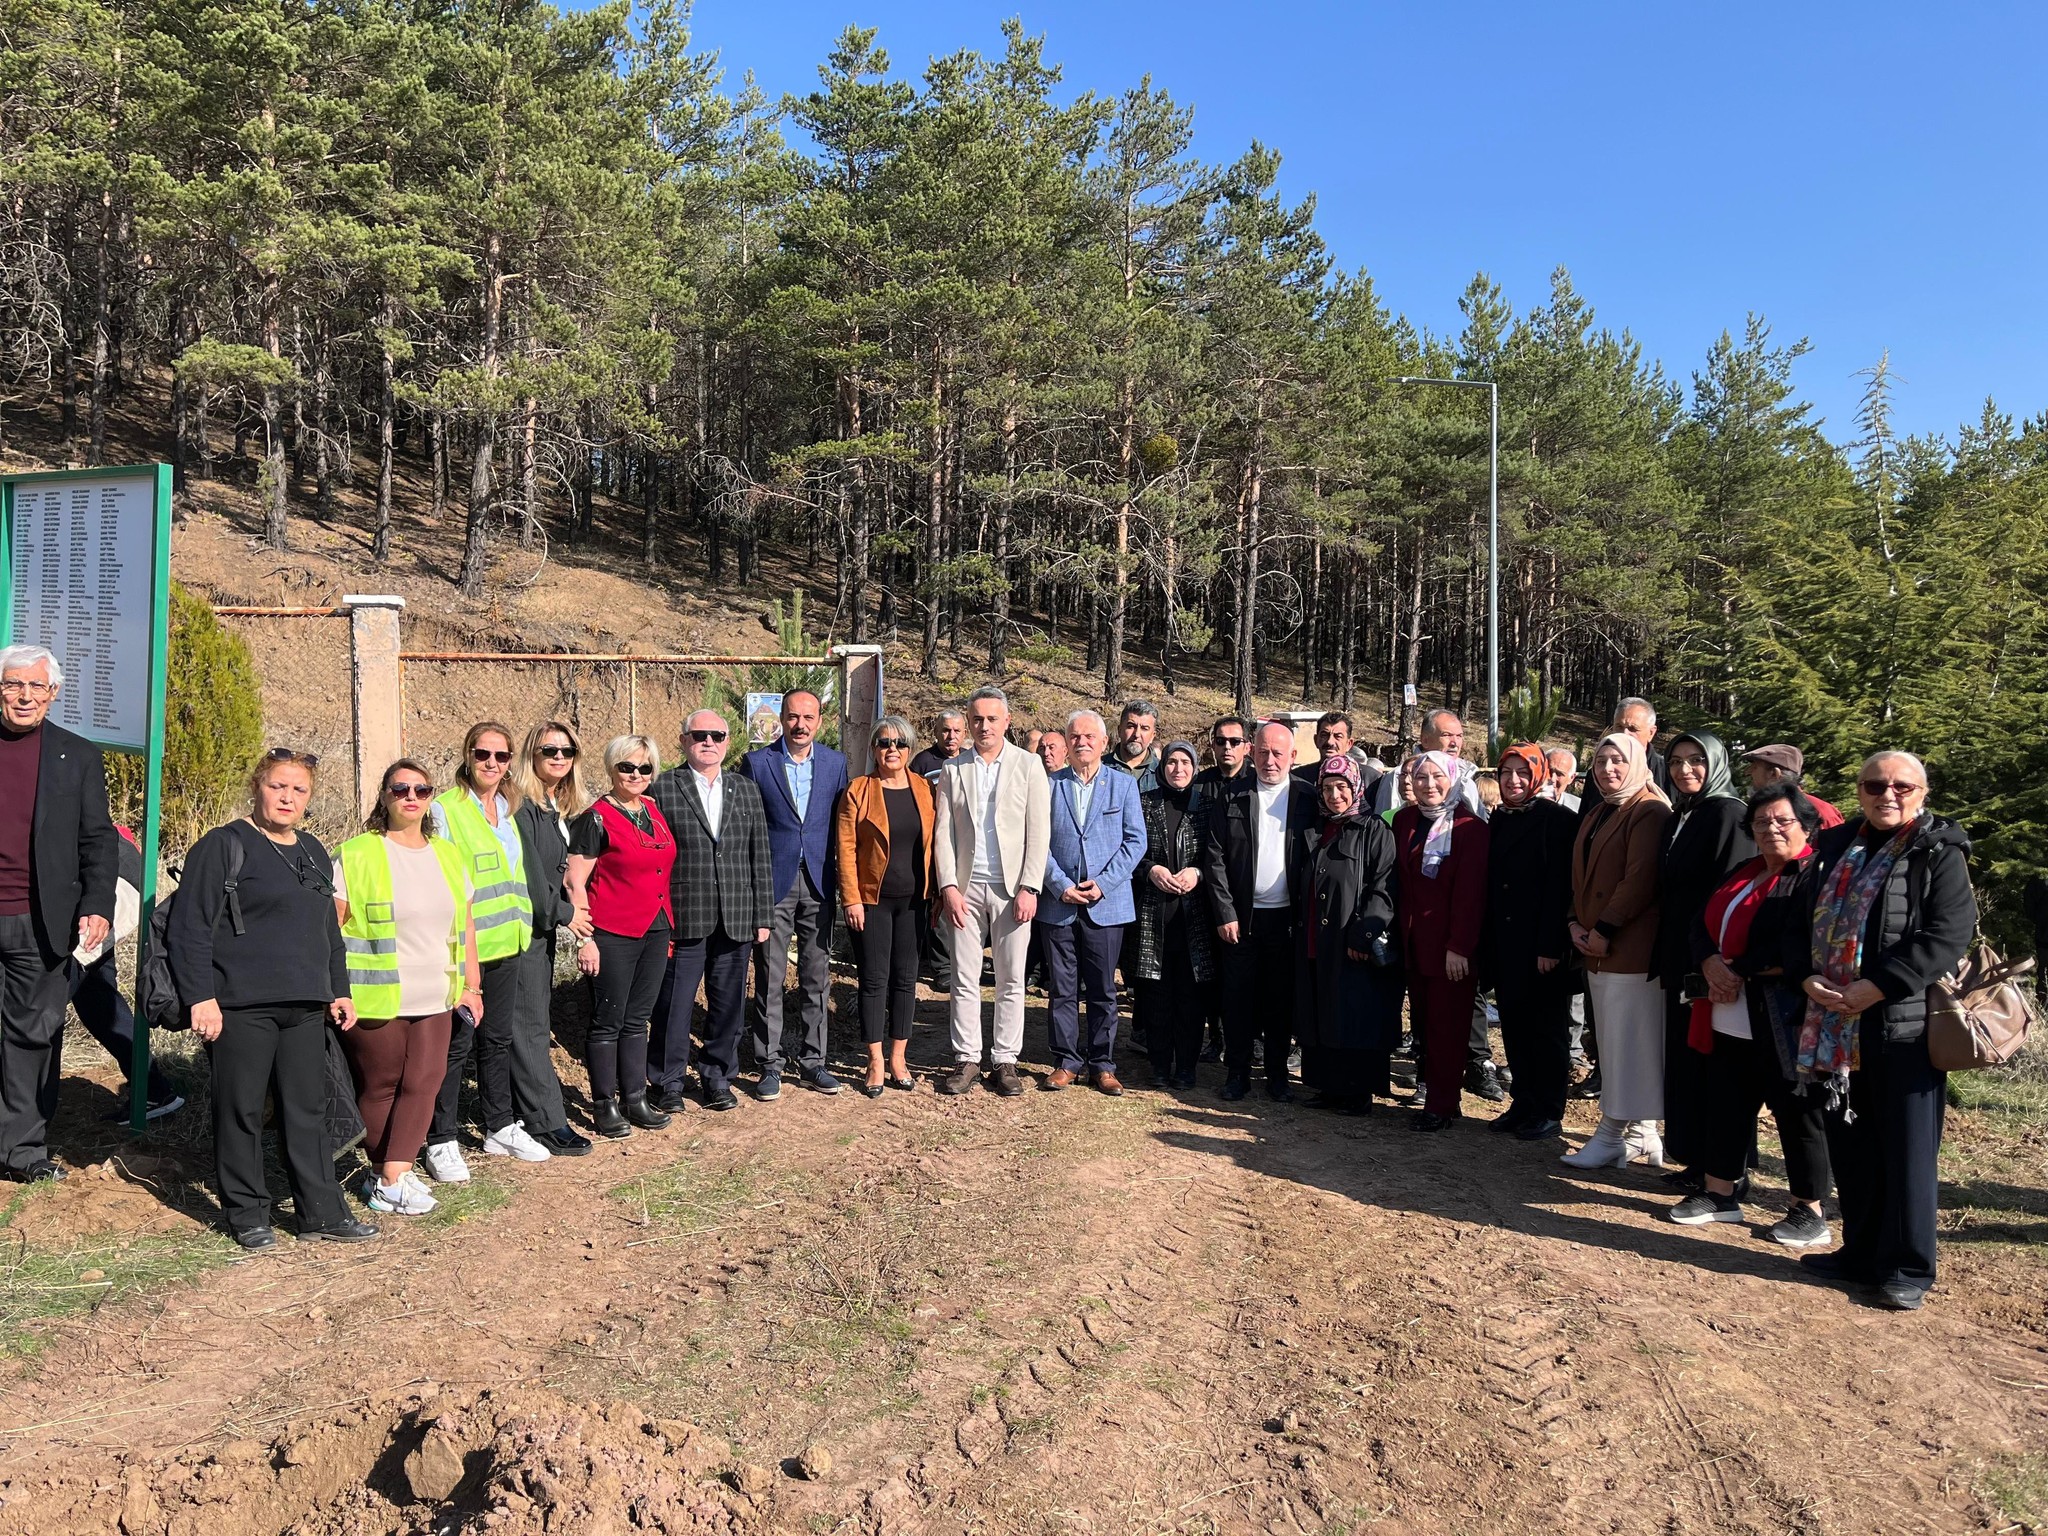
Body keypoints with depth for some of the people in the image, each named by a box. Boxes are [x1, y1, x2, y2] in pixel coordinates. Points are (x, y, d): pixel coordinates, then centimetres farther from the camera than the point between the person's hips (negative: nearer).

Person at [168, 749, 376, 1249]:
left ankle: (322, 1213, 15)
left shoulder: (313, 853, 18)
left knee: (308, 1111, 9)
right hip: (241, 1006, -6)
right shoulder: (224, 846, -4)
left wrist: (339, 990, 20)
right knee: (241, 1111, 4)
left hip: (305, 1007, 6)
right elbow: (189, 929, -9)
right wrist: (200, 998, -14)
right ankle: (246, 1215, 17)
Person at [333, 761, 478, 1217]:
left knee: (422, 1084, 0)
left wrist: (471, 985, 15)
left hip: (434, 1000, 5)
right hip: (376, 1001, -4)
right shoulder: (357, 855, -6)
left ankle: (391, 1179, 7)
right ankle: (388, 1174, 20)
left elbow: (465, 926, 17)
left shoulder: (447, 856, 11)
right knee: (380, 1087, 6)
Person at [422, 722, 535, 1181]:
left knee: (499, 1038, 16)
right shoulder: (445, 809, -10)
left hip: (505, 944, 7)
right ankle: (441, 1142, 12)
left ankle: (500, 1129, 28)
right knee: (455, 1044, 0)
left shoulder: (507, 809, 12)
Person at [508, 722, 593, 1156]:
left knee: (538, 1019, 13)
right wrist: (563, 913, -9)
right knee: (530, 1025, -4)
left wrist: (563, 913, 5)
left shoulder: (562, 809, 13)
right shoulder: (522, 806, -15)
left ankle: (524, 1105, 23)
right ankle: (546, 1121, 0)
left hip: (546, 925, 9)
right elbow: (528, 871, -18)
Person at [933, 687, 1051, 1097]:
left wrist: (1029, 888, -9)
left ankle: (1004, 1061, 12)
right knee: (964, 979, 3)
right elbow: (943, 832, 6)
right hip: (964, 888, 1)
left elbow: (1039, 832, -1)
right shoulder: (953, 770, 8)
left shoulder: (1028, 765, 3)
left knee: (1011, 981, 3)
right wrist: (948, 886, -5)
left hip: (1012, 888, -1)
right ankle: (966, 1059, 12)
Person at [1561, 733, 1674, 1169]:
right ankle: (1640, 1133, 20)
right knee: (1612, 1039, 11)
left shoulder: (1649, 812, -9)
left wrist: (1604, 931, -17)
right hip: (1596, 949, 9)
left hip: (1631, 948, -9)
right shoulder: (1595, 815, 19)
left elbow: (1641, 879, -18)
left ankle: (1614, 1135, 2)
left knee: (1628, 1042, -3)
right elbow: (1581, 877, 19)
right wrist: (1576, 923, 4)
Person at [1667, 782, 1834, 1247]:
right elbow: (1704, 926, 12)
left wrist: (1738, 971, -12)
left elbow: (1798, 949, -20)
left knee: (1795, 1109, 3)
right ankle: (1721, 1192, 24)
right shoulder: (1744, 873, 18)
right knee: (1724, 1101, 12)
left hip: (1783, 1019, -8)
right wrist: (1711, 965, -8)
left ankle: (1810, 1209, 15)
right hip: (1729, 1016, 8)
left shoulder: (1815, 877, -8)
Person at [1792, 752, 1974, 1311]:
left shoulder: (1939, 854, -4)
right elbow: (1807, 920, 12)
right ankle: (1861, 1251, 28)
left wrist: (1876, 988, -20)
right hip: (1835, 1027, 5)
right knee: (1850, 1145, 14)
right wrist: (1808, 978, -6)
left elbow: (1948, 936, -14)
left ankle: (1907, 1268, 15)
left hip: (1905, 1026, -5)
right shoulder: (1835, 846, 12)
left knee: (1907, 1149, 2)